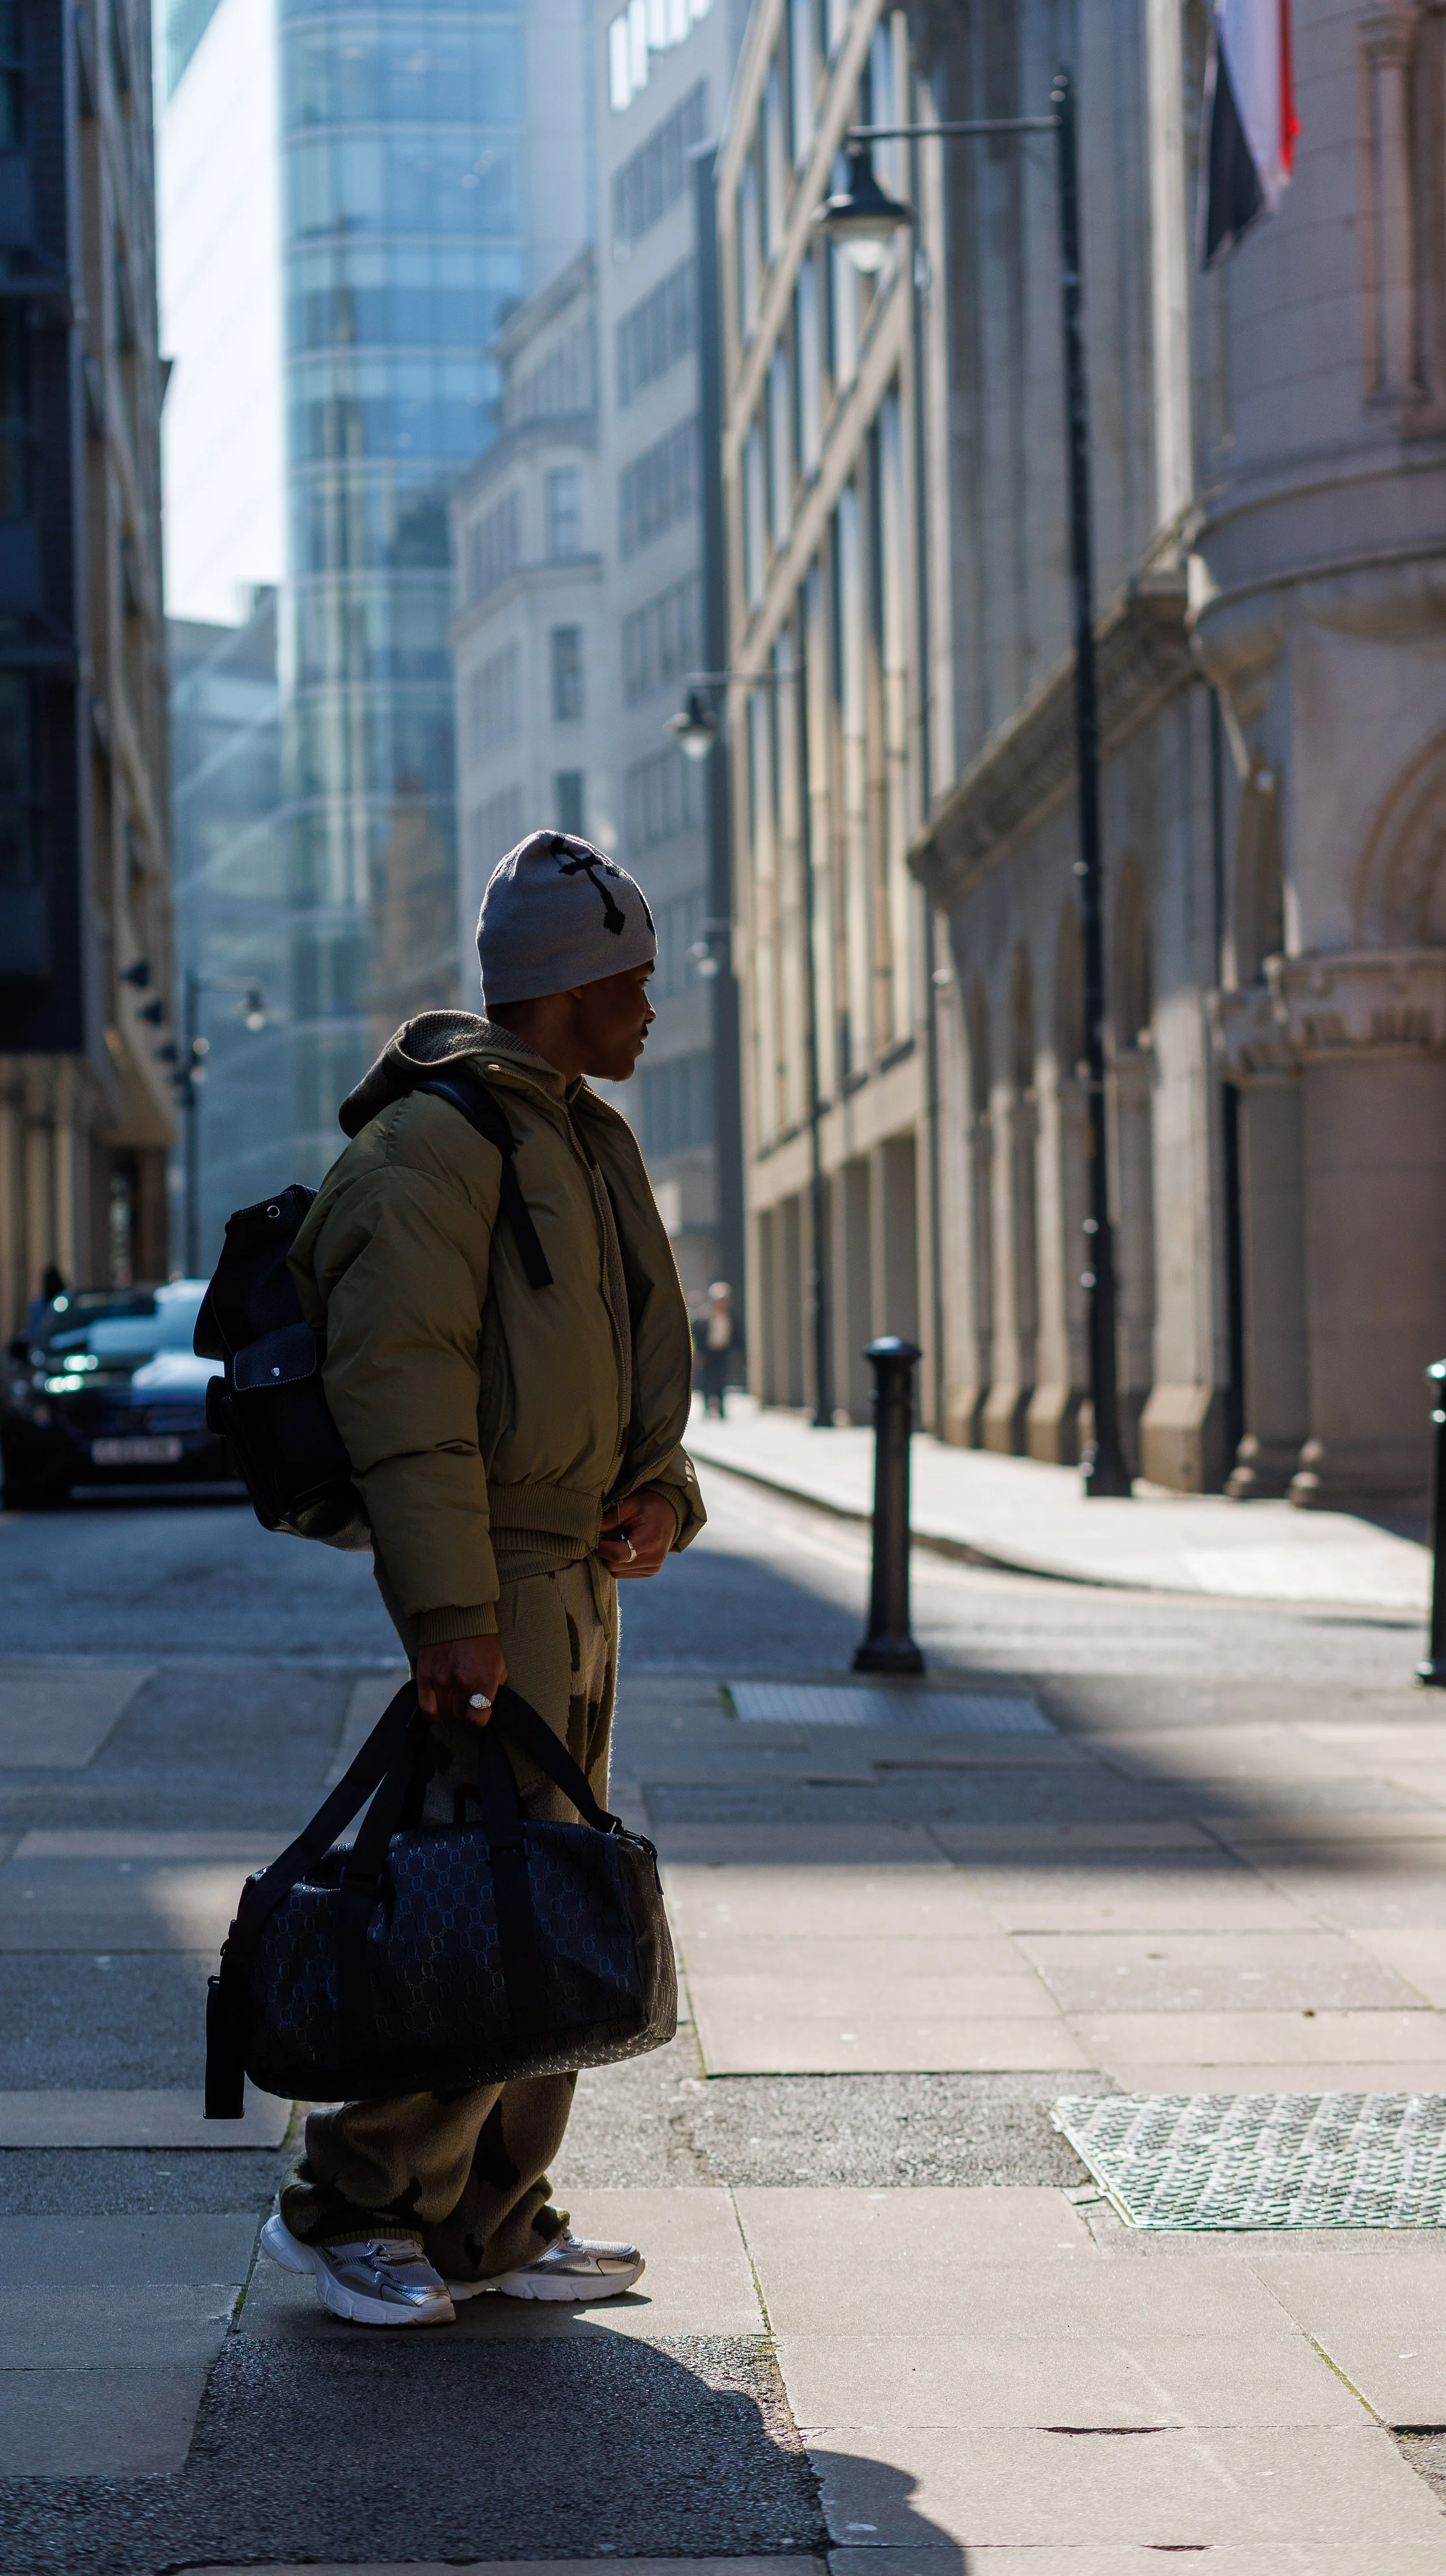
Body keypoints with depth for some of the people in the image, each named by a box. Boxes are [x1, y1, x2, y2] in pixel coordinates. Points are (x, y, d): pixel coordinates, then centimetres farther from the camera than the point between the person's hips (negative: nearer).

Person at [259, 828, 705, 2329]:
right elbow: (398, 1385, -21)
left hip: (581, 1574, 10)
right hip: (492, 1584, -10)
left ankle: (491, 2227, 20)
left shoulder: (585, 1138, 17)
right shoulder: (434, 1143, -14)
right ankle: (344, 2211, 1)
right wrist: (452, 1612, -26)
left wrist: (661, 1491, 4)